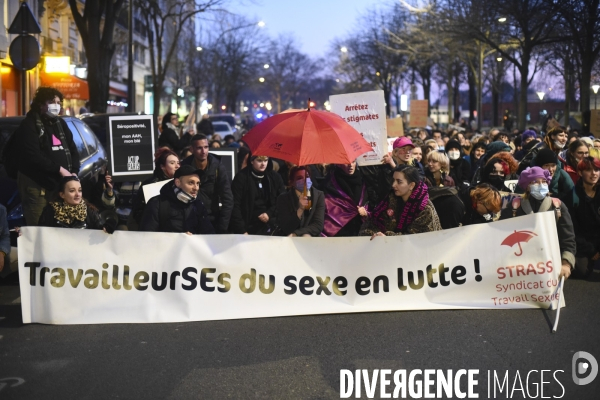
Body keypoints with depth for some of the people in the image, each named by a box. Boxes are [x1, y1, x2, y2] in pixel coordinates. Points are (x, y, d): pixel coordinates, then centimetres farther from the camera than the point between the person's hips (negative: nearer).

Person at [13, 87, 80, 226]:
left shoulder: (60, 123, 17)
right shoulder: (29, 125, -6)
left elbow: (73, 149, 18)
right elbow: (33, 157, -16)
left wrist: (74, 172, 1)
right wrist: (59, 169, -15)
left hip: (60, 184, 7)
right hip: (36, 185, -7)